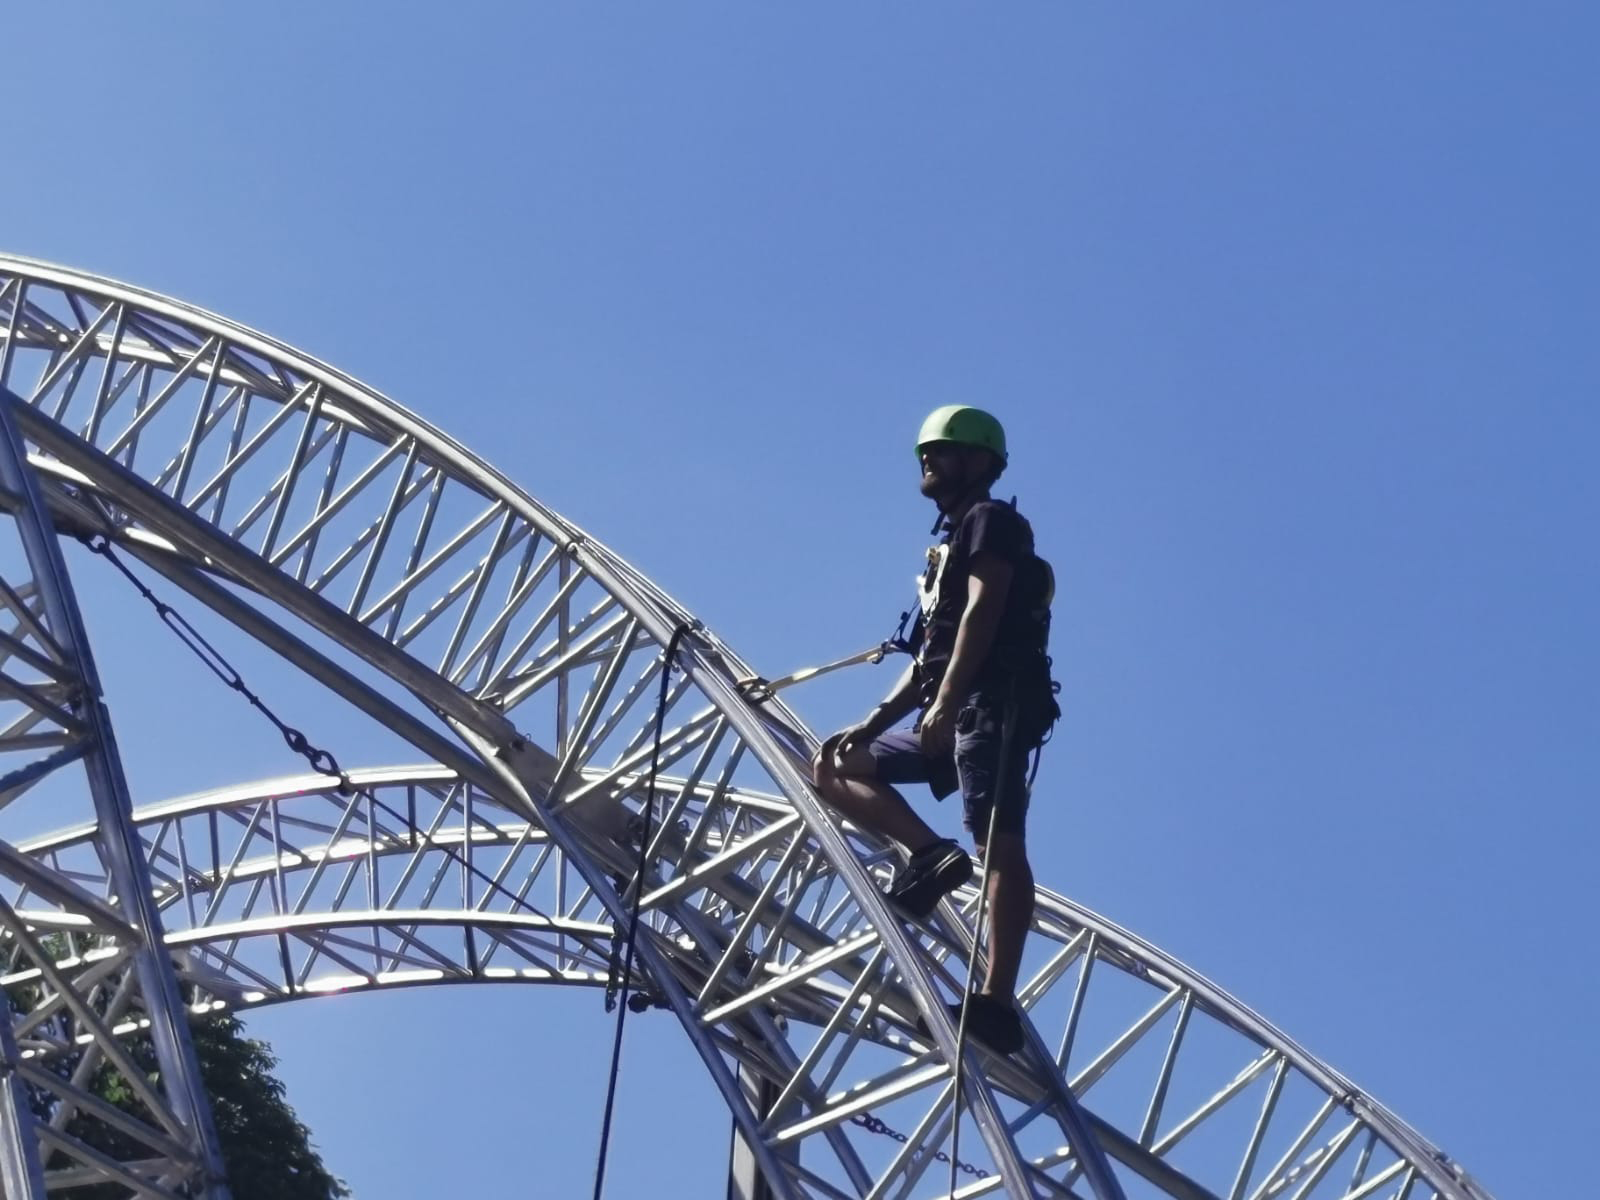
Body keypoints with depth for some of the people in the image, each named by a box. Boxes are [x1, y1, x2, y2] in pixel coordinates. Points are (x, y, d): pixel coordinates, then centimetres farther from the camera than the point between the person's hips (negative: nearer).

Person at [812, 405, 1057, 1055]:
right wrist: (871, 723, 18)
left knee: (997, 841, -22)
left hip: (992, 704, -10)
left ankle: (996, 1001, -35)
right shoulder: (952, 546, 30)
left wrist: (944, 704, -23)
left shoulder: (992, 520, 4)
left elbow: (982, 612, -13)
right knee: (833, 767, 13)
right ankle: (929, 851, -9)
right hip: (952, 714, 10)